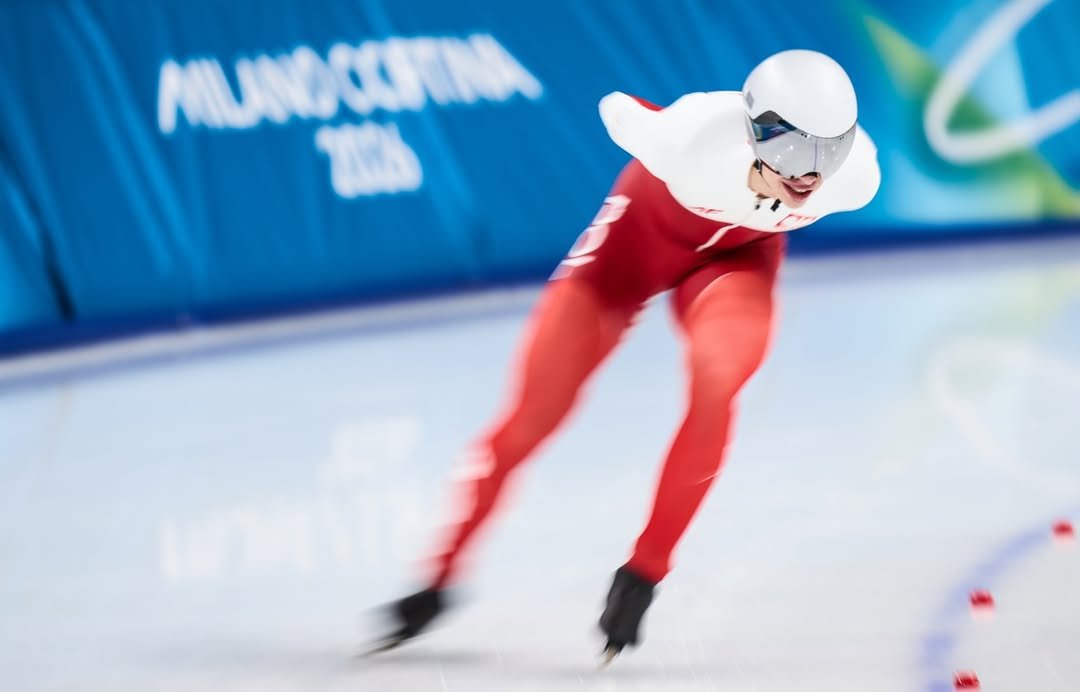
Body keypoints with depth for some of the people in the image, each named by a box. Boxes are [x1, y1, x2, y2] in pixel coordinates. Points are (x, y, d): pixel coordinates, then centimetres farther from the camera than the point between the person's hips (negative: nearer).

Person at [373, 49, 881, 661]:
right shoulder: (692, 135, -41)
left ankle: (646, 570, -10)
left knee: (717, 381, -28)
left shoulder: (857, 175, -32)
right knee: (535, 411, -5)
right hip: (646, 225, -1)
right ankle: (444, 574, 12)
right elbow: (616, 110, -17)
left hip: (737, 249, 1)